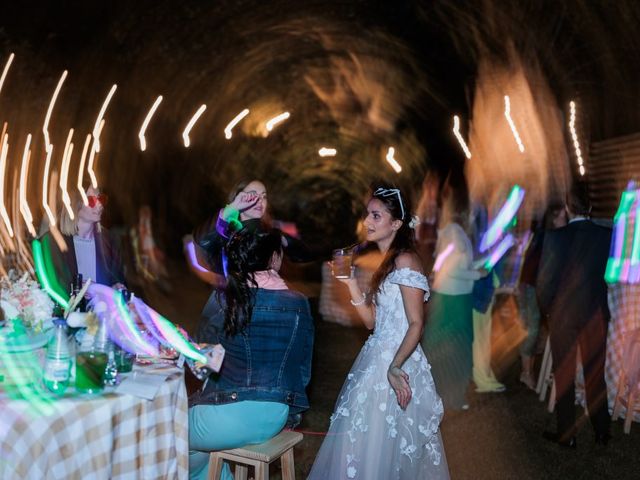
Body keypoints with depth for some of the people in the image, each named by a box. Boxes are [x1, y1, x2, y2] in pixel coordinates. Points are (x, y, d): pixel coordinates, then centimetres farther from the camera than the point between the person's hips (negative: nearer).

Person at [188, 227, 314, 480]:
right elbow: (303, 368, 5)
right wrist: (290, 412, 20)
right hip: (276, 418, 5)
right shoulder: (299, 303, -5)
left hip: (229, 419, -5)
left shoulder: (221, 300, -14)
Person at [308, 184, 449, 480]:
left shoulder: (405, 261, -14)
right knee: (362, 441, 15)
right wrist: (350, 281, 5)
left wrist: (394, 367, -24)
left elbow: (416, 324, -18)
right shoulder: (385, 262, 13)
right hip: (377, 357, 9)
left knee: (383, 443, 0)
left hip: (396, 362, -9)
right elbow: (372, 321, 10)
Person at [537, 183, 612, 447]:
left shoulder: (555, 237, -15)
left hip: (563, 314, -2)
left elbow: (544, 280, -12)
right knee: (595, 375, 15)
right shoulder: (607, 235, -8)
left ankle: (566, 434, 18)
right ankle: (602, 432, 25)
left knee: (564, 376, 9)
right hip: (596, 315, 2)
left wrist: (545, 309, 4)